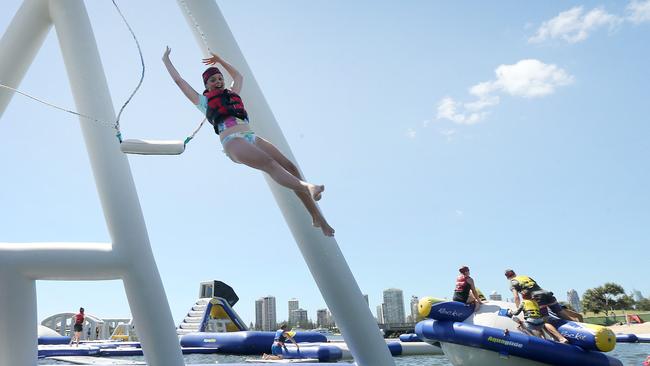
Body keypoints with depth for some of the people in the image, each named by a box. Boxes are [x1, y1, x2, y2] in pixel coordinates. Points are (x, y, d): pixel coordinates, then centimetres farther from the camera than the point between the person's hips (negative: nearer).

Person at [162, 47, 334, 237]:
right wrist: (166, 61, 35)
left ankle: (318, 217, -15)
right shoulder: (203, 101, 20)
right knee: (269, 163, -34)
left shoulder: (232, 93, 33)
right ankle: (307, 188, -58)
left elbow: (238, 75, 51)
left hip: (252, 137, 6)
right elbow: (179, 81, 25)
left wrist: (219, 60, 55)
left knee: (289, 166, -12)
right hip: (232, 142, -6)